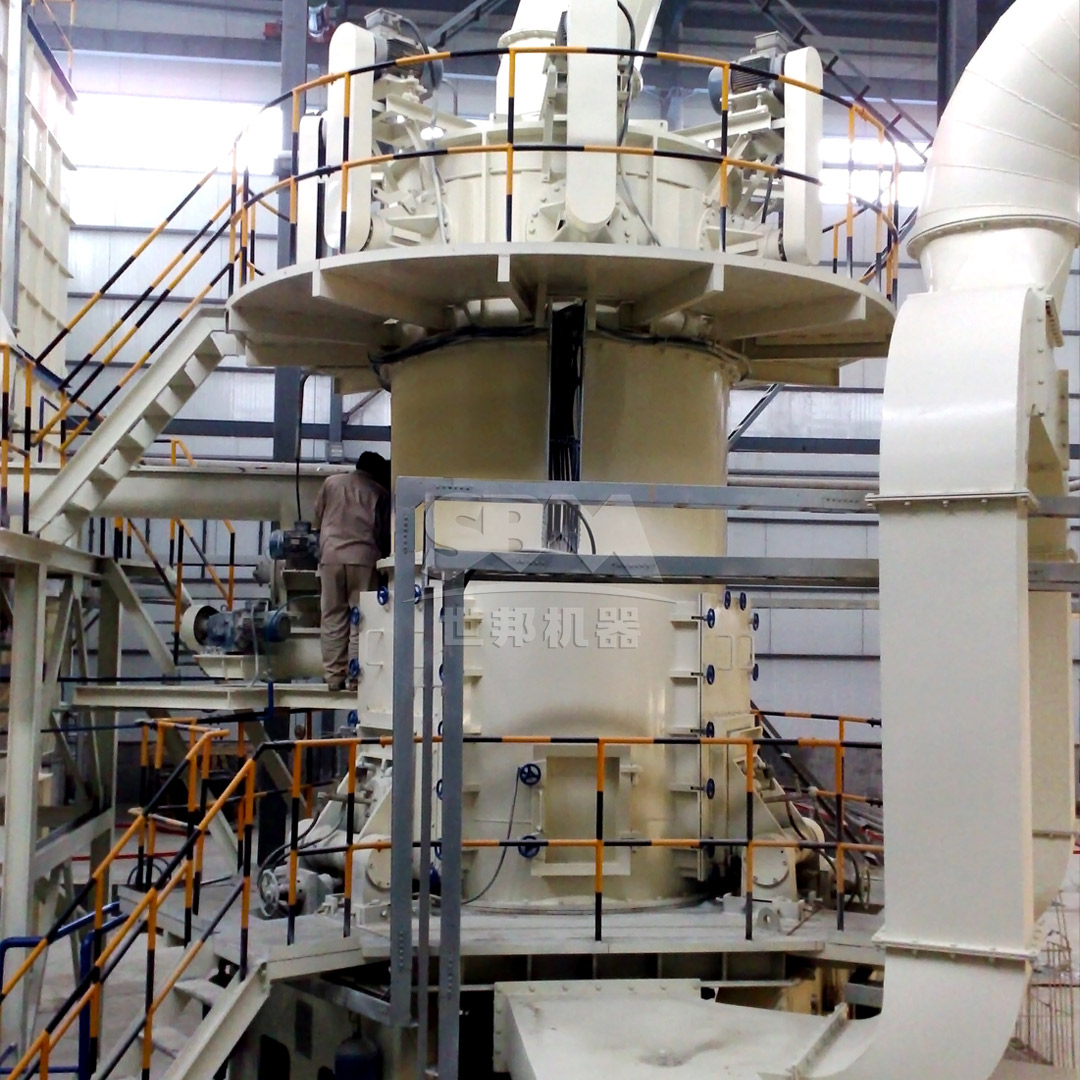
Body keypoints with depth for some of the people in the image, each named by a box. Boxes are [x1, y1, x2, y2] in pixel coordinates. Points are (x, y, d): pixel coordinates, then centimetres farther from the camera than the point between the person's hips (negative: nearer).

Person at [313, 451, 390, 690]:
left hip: (331, 555, 2)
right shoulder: (380, 493, 11)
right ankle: (355, 675, -5)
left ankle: (334, 675, 2)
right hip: (363, 556, -2)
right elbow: (385, 533, 12)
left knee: (333, 617, 4)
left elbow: (317, 519, 20)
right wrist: (383, 556, 27)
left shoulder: (331, 482, 15)